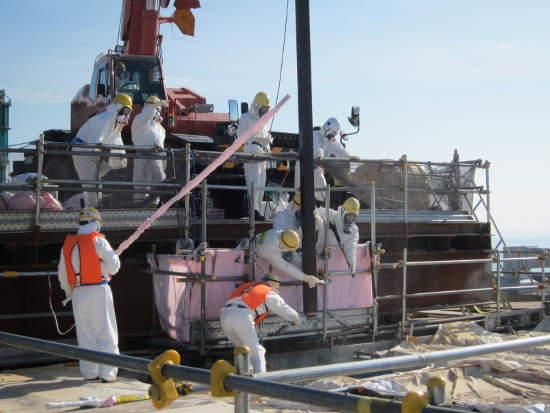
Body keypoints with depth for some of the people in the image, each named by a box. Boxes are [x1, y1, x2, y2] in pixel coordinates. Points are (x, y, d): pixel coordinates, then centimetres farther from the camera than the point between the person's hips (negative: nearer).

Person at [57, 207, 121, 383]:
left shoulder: (68, 244, 10)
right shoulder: (98, 241, -7)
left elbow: (62, 273, 15)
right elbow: (113, 266, -6)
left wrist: (69, 292, 29)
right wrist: (112, 254, 15)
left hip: (78, 292, 5)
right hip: (98, 290, -5)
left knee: (85, 334, 12)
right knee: (106, 333, 0)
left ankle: (89, 372, 15)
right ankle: (107, 373, -2)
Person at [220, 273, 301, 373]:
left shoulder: (247, 286, 31)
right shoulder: (270, 294, 15)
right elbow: (284, 309, 24)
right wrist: (296, 320, 43)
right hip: (241, 316, -6)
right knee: (257, 352, 2)